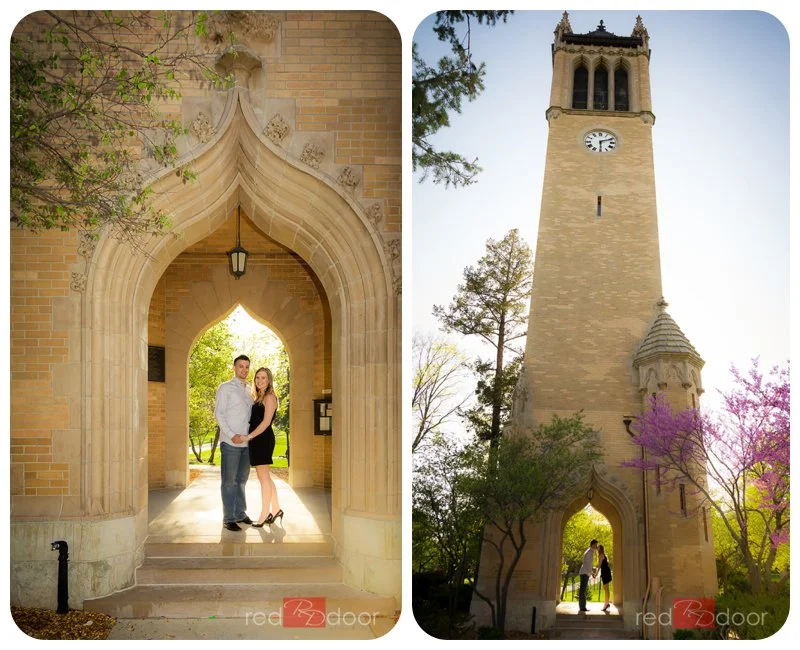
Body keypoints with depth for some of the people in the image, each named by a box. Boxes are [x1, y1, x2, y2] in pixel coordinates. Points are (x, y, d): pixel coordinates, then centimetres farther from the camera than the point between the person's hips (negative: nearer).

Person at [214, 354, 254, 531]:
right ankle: (228, 518, 0)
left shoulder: (249, 390, 16)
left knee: (241, 480, 12)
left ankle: (240, 514, 20)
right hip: (230, 443, -6)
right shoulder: (225, 388, -2)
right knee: (229, 481, -3)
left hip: (246, 443, 6)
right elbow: (218, 413, -8)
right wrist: (232, 435, -17)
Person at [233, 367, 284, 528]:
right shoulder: (258, 398, 18)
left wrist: (248, 437, -20)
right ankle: (276, 510, 19)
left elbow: (266, 422, -17)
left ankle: (265, 514, 0)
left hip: (263, 438, -9)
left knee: (263, 476, -5)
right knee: (265, 477, 12)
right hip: (257, 440, 9)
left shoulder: (270, 397, -9)